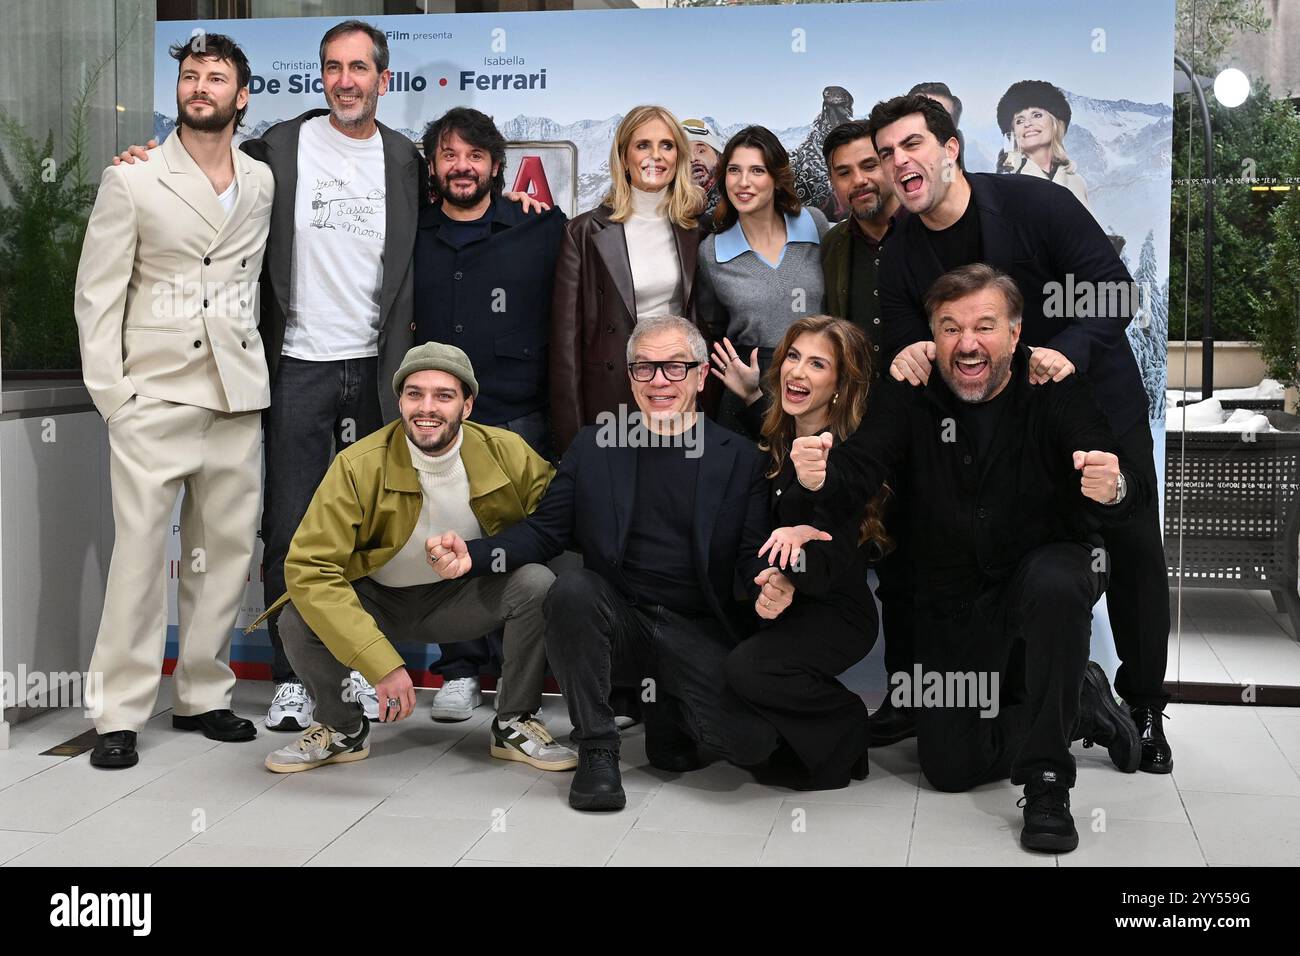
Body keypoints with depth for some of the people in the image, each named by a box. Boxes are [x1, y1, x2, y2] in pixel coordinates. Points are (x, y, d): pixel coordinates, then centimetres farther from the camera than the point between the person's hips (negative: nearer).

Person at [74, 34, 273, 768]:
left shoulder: (262, 183, 11)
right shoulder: (132, 179, 0)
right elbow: (97, 293, -1)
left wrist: (251, 363, 9)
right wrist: (109, 391, -7)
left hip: (237, 396, 4)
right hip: (155, 396, -4)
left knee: (227, 547, 7)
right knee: (140, 550, -6)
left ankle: (203, 695, 19)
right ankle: (120, 715, 2)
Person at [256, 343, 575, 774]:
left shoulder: (508, 452, -16)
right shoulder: (357, 467, -24)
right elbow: (308, 567, -30)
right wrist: (380, 662, -40)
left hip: (460, 597, 1)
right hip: (377, 601, -1)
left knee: (538, 583, -26)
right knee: (299, 618, -29)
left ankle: (514, 725, -3)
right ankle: (342, 729, 3)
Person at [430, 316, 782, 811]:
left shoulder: (742, 459, 3)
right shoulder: (593, 446, 7)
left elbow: (755, 556, 0)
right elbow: (544, 530, 4)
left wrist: (770, 585, -25)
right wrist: (472, 555, -14)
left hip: (700, 634, -1)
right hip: (620, 620, 1)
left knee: (753, 741, -23)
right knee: (571, 588, -31)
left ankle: (668, 708, 13)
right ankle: (596, 751, -15)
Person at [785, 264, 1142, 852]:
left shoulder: (1056, 388, -14)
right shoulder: (907, 399, -7)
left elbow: (1134, 487, -25)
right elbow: (856, 472, -20)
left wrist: (1114, 488, -51)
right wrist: (818, 479, -45)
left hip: (1046, 567, -2)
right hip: (953, 599, 3)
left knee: (1054, 584, -40)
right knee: (950, 769, -3)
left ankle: (1047, 786, -25)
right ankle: (1083, 706, 23)